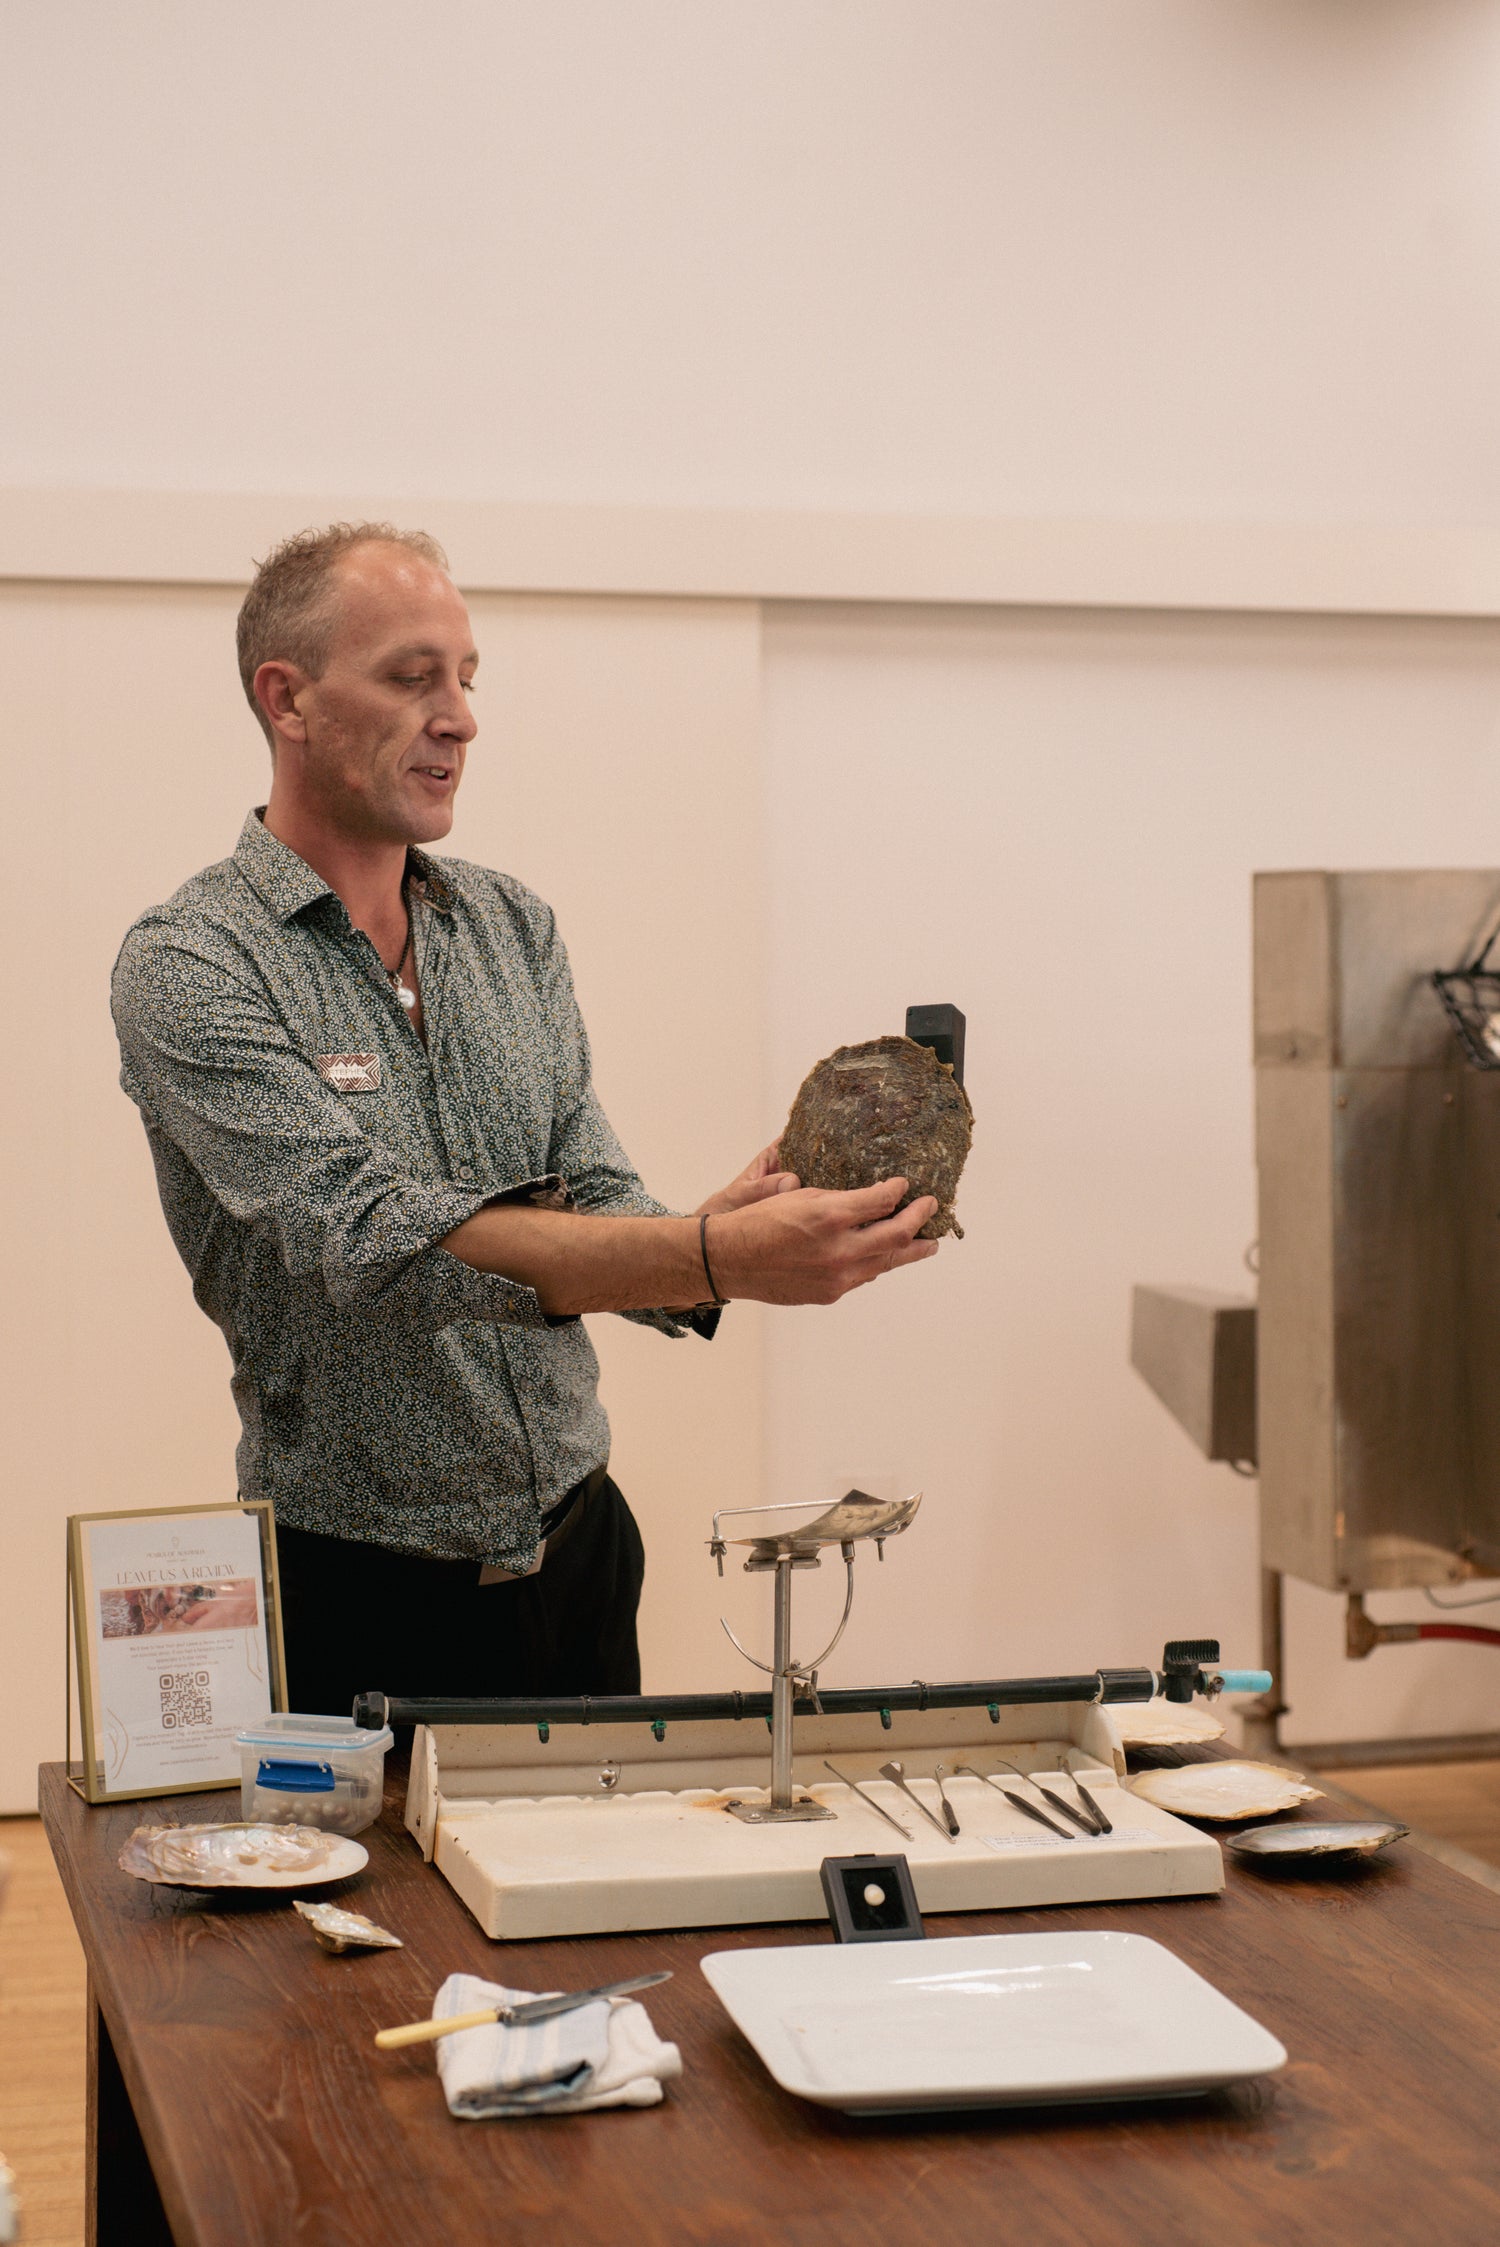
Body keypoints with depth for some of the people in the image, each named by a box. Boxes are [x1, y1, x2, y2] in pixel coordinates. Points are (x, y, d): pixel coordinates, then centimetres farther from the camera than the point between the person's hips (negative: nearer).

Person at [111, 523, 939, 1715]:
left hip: (578, 1554, 5)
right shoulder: (189, 969, -14)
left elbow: (594, 1201, -1)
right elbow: (376, 1236, -26)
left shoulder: (516, 929, 6)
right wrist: (714, 1259, -36)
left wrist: (707, 1236, -25)